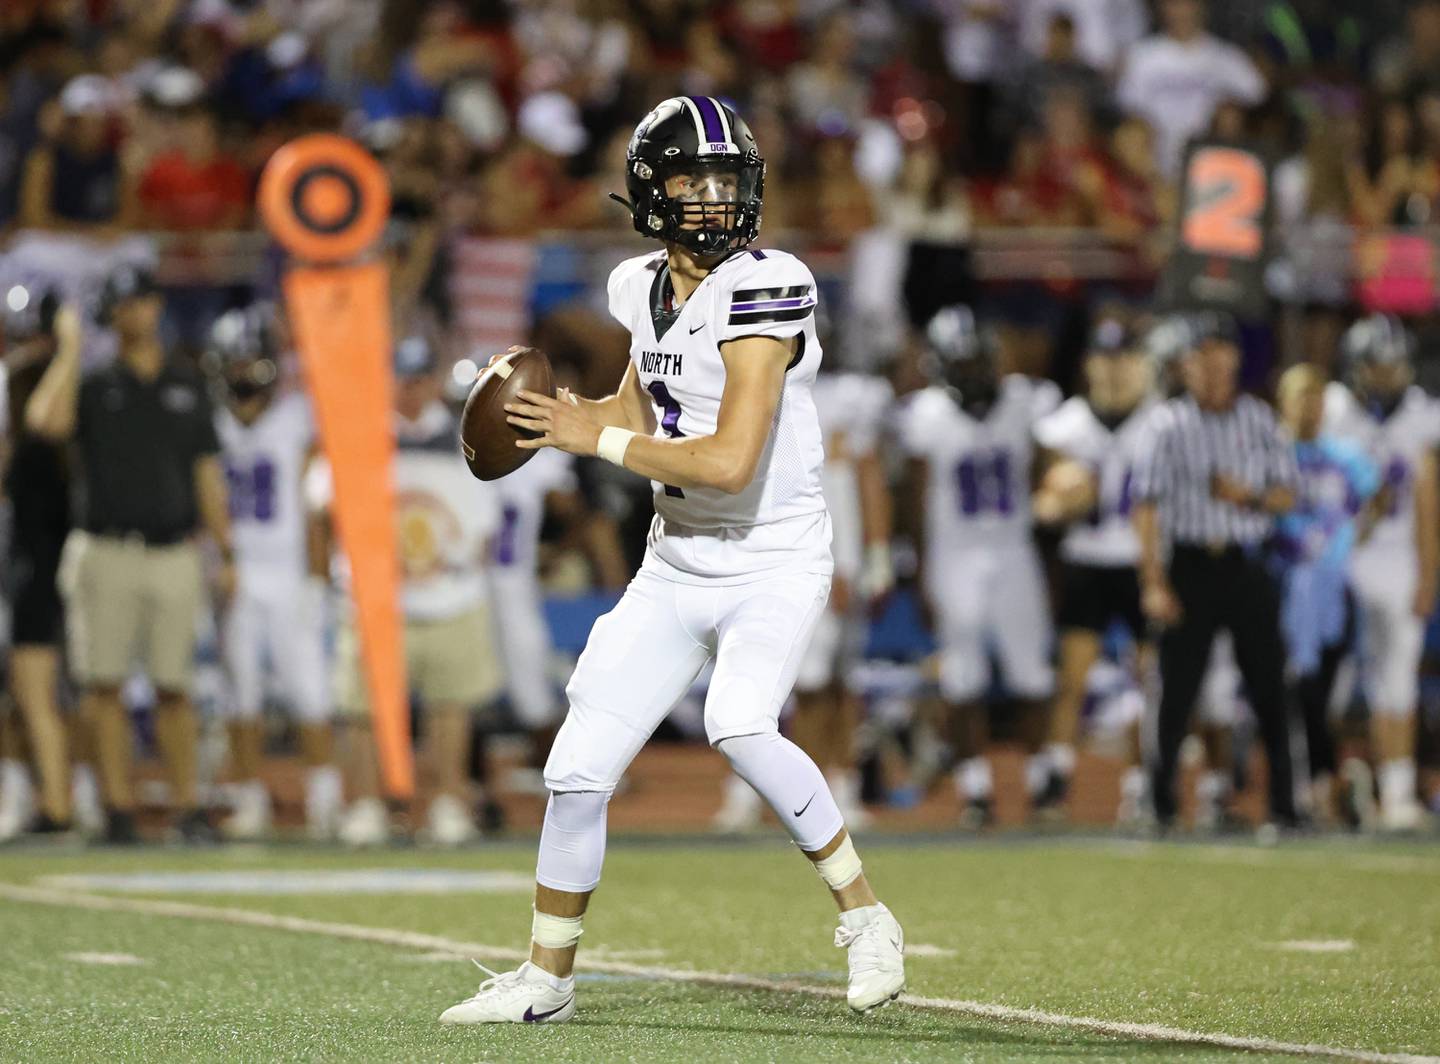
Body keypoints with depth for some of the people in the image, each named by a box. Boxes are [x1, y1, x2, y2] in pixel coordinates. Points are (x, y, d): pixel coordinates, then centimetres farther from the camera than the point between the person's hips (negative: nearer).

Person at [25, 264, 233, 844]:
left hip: (174, 556, 1)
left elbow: (207, 473, 13)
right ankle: (119, 809, 1)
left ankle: (188, 807, 4)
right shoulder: (95, 387, 6)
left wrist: (225, 552, 7)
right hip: (108, 552, -1)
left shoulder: (188, 386, 14)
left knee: (174, 687, 1)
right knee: (104, 683, -3)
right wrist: (72, 349, -9)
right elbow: (45, 420, -16)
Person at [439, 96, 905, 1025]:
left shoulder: (761, 289, -19)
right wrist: (567, 409, 5)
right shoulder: (646, 288, 4)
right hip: (677, 569, 7)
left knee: (739, 724, -32)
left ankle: (866, 915, -14)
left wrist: (598, 439, -18)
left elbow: (729, 461, -27)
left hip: (775, 566, -7)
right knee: (579, 771, 3)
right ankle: (547, 978, 22)